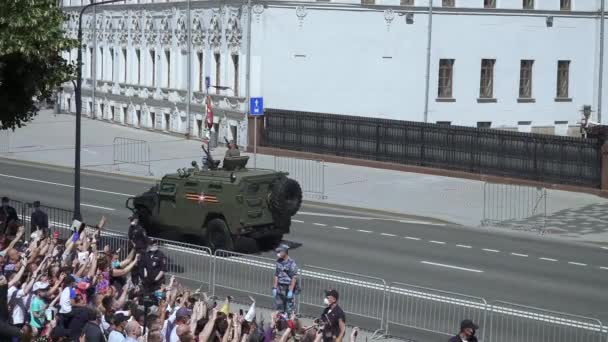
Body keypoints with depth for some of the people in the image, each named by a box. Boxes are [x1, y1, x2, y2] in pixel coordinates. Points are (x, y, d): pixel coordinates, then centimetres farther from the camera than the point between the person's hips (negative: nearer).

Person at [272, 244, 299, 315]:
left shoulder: (291, 263, -13)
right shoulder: (279, 262, 8)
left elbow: (294, 278, -14)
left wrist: (290, 291, -18)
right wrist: (274, 288, 10)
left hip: (289, 288, -7)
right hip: (280, 288, 7)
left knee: (289, 310, -4)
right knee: (278, 309, 9)